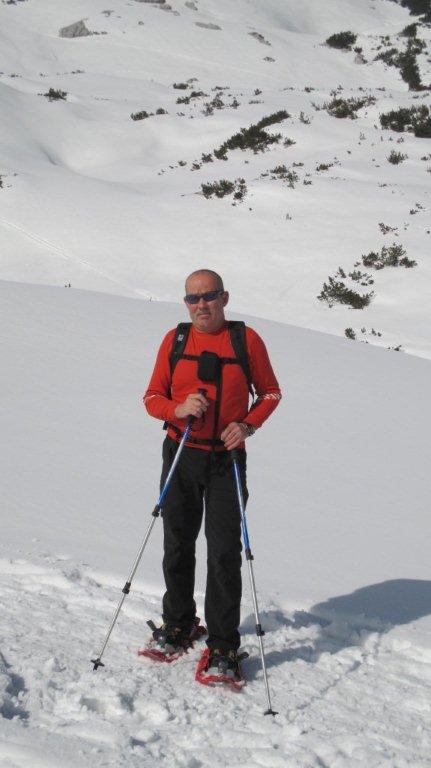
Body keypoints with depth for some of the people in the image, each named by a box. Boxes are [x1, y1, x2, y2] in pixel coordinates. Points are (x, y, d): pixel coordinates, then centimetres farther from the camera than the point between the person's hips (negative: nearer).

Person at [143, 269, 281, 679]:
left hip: (226, 461, -2)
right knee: (177, 547, 12)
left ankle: (223, 643, 3)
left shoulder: (247, 339, -2)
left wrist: (247, 425, -11)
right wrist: (179, 409, -17)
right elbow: (152, 397, 5)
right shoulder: (174, 340, 3)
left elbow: (270, 393, 7)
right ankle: (178, 623, 31)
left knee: (225, 553, -4)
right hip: (181, 457, 2)